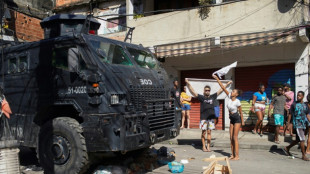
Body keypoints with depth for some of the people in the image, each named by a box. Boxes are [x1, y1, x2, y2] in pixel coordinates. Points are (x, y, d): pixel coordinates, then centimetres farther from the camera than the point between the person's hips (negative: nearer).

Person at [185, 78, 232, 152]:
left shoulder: (213, 97, 8)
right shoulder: (201, 97, -1)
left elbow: (220, 90, 16)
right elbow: (193, 92, -9)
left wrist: (227, 84, 19)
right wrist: (188, 84, -20)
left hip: (211, 117, 3)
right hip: (203, 117, -3)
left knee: (209, 132, 8)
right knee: (203, 132, 4)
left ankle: (208, 147, 16)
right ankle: (204, 147, 15)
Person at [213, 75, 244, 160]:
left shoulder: (237, 102, -18)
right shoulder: (229, 97, -3)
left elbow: (241, 112, -9)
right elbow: (223, 87, -5)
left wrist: (242, 121, -3)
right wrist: (217, 79, -6)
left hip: (237, 119, -7)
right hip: (232, 119, 7)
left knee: (235, 138, -7)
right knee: (231, 138, 7)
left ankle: (237, 156, 0)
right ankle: (232, 155, 15)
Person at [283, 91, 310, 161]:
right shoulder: (294, 104, -2)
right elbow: (290, 114, 1)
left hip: (303, 125, 5)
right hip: (297, 124, -5)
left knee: (298, 140, 11)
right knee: (302, 140, -9)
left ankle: (287, 148, 28)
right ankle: (304, 155, -1)